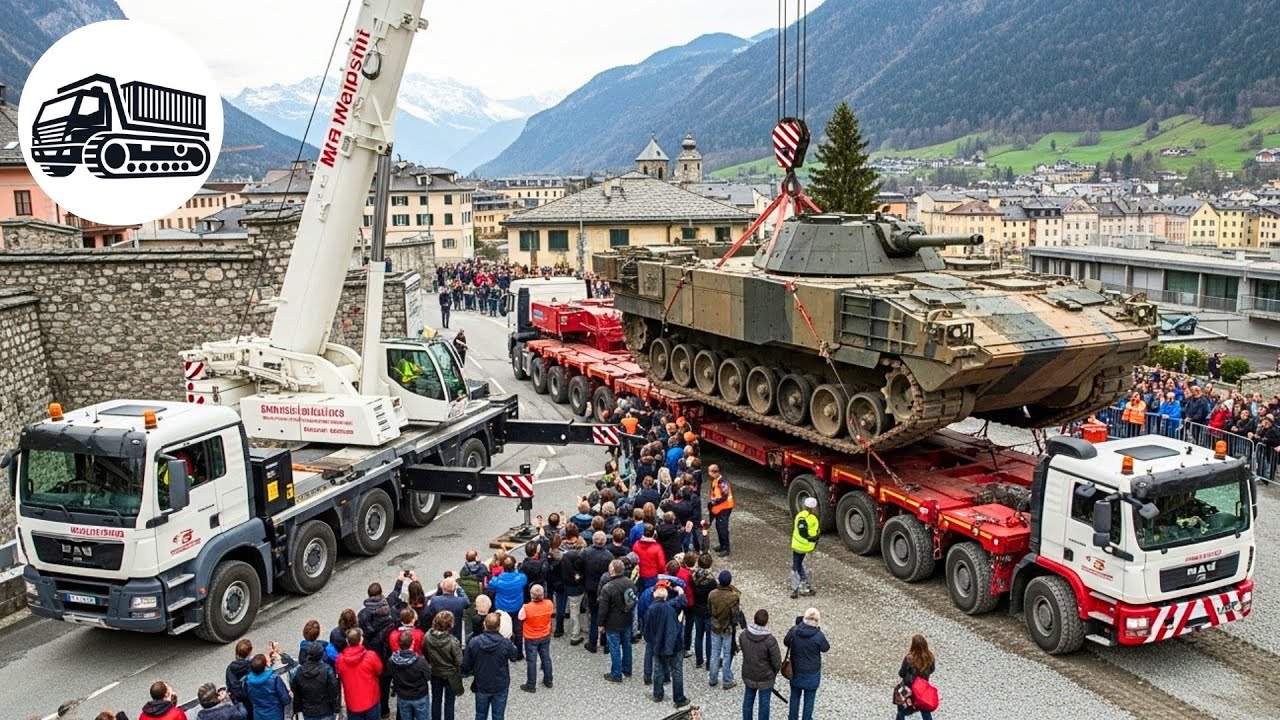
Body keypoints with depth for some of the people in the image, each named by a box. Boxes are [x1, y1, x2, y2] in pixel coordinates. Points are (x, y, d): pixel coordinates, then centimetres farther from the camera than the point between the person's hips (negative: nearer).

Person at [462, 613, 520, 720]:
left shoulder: (473, 642, -19)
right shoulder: (505, 643, -21)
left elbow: (465, 665, -9)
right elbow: (515, 657, 0)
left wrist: (473, 672, 13)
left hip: (481, 686, 1)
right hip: (500, 686, -1)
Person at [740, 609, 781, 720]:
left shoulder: (743, 635, -17)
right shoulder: (770, 640, -29)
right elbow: (777, 663, -18)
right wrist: (773, 674, 2)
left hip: (748, 675, 4)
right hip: (765, 678, -4)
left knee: (748, 699, 23)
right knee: (764, 703, 15)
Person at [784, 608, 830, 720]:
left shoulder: (794, 630, -18)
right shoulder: (818, 636, -26)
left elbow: (786, 642, 0)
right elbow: (826, 648, -5)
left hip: (796, 671, 3)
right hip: (812, 673, -3)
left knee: (795, 696, 23)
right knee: (809, 699, 18)